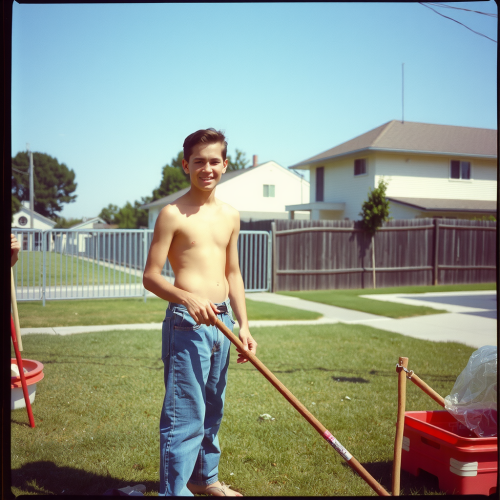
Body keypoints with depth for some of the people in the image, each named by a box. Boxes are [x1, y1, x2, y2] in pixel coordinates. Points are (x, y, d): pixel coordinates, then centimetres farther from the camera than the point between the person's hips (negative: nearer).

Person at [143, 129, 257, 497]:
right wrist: (188, 298, -27)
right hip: (187, 323, -6)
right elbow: (151, 276, -9)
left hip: (221, 321, 7)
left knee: (213, 409, 18)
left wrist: (243, 325, 11)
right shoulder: (173, 214, -7)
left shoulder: (230, 216, 12)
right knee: (185, 414, -6)